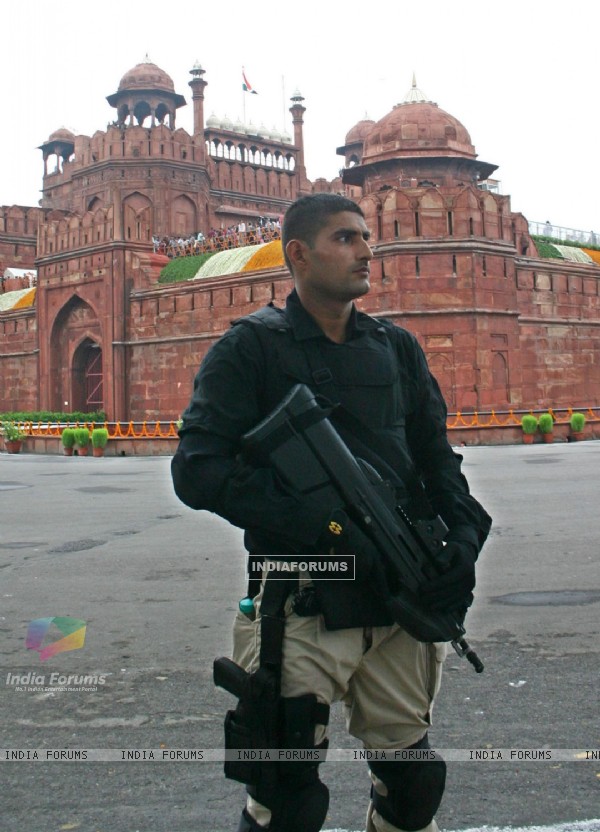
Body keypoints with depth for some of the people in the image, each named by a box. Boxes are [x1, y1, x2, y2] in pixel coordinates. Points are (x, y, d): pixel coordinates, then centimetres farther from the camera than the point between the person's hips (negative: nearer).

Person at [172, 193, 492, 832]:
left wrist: (464, 537, -4)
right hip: (302, 609, -5)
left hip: (402, 603, 5)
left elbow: (436, 458, 16)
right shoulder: (251, 348, -3)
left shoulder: (398, 348, 14)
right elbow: (199, 469, -14)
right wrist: (327, 528, -21)